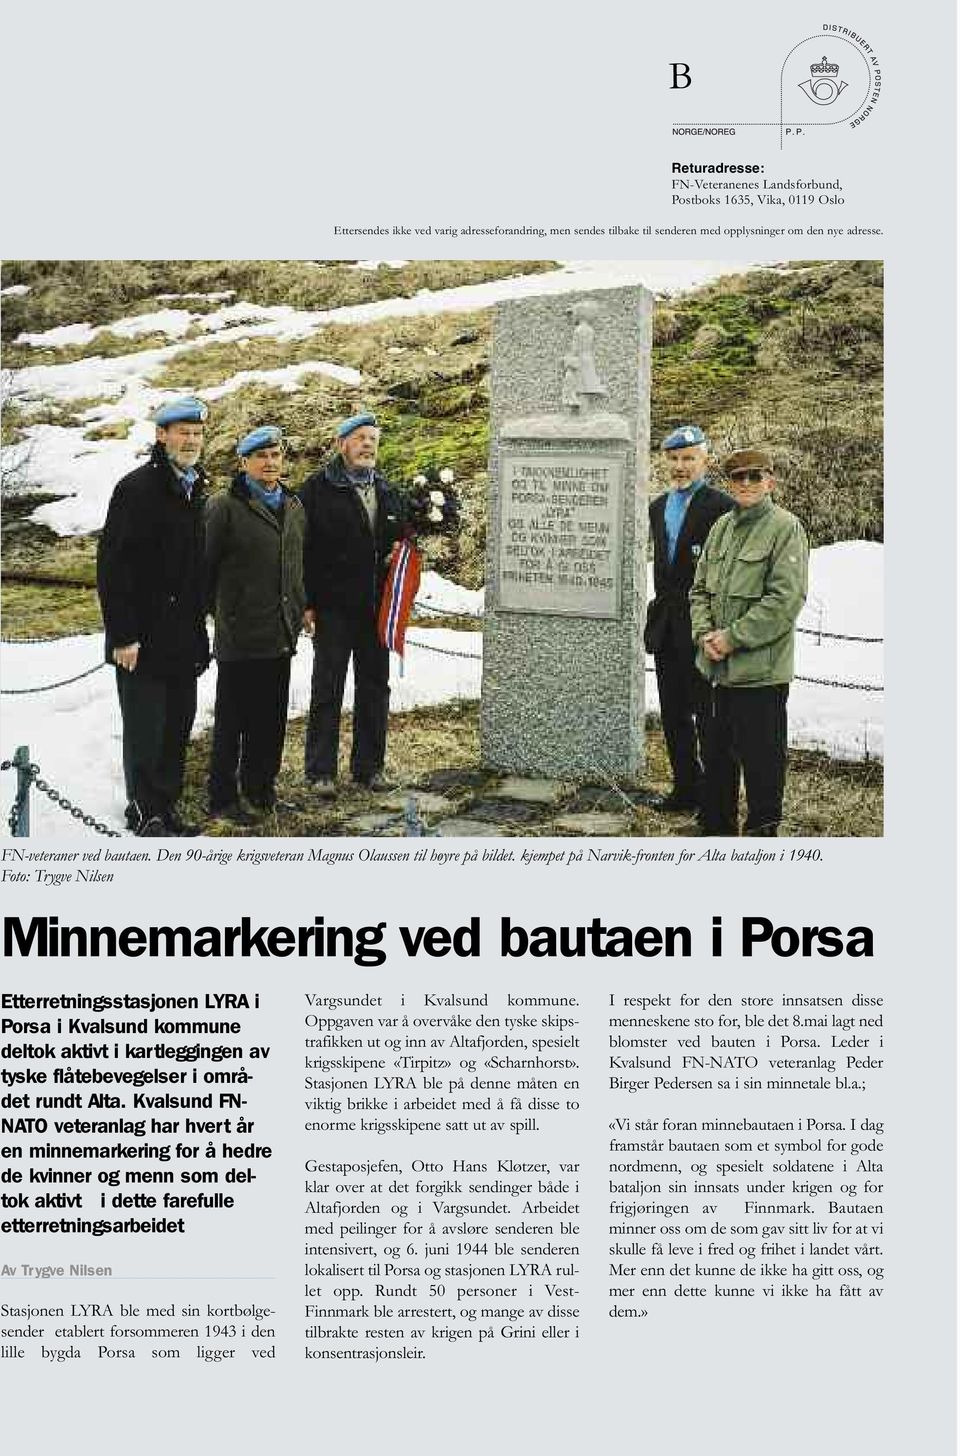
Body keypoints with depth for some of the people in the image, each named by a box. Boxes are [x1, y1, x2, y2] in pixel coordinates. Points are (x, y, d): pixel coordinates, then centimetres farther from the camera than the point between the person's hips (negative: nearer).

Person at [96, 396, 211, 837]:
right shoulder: (138, 487, -10)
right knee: (145, 727, -2)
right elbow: (112, 565, -15)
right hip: (143, 636, -7)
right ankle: (144, 812, 8)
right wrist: (123, 634, -19)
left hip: (183, 637, 8)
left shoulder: (193, 491, 15)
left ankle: (165, 808, 21)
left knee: (177, 726, 11)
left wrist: (199, 630, 17)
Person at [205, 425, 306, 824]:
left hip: (280, 637, 6)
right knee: (231, 721, 1)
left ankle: (261, 788, 27)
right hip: (239, 637, -6)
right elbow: (206, 566, -6)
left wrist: (299, 609, 16)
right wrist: (220, 612, -3)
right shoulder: (225, 507, -8)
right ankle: (223, 799, 9)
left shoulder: (294, 508, 14)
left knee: (272, 720, 14)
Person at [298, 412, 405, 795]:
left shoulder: (386, 491, 14)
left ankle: (369, 767, 19)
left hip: (377, 606, 6)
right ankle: (321, 771, 7)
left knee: (375, 688, 10)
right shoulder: (319, 488, -4)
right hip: (333, 606, -5)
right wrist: (306, 602, -13)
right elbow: (303, 547, -8)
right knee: (327, 690, 0)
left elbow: (399, 538, 26)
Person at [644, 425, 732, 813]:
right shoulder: (659, 507, 14)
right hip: (666, 628, 8)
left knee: (708, 715, 0)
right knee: (673, 715, 14)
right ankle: (686, 788, 25)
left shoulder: (720, 507, -10)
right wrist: (659, 613, 16)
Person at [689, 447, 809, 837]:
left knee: (761, 758, 1)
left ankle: (762, 831, 13)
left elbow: (786, 600, -16)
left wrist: (732, 637, -16)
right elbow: (701, 588, 16)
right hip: (718, 668, 7)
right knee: (715, 754, 17)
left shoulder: (786, 528, -9)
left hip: (760, 669, -7)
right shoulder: (722, 527, 12)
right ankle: (716, 826, 31)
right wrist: (705, 633, -2)